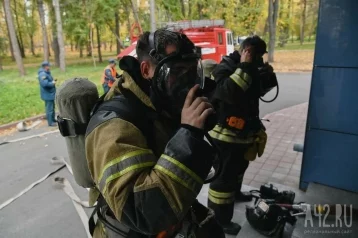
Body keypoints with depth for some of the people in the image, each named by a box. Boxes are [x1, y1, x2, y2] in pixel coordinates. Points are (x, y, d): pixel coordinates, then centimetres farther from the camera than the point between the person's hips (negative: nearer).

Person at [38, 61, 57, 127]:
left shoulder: (46, 73, 11)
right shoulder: (42, 74, -21)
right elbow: (44, 84, -31)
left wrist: (53, 81, 4)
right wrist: (52, 83, -18)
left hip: (51, 93, 11)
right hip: (47, 94, -11)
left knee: (52, 107, 21)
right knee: (49, 108, -5)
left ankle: (53, 119, 35)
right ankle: (50, 122, 2)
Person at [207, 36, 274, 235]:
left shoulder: (249, 68, 11)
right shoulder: (225, 67, -17)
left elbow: (258, 90, 23)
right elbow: (229, 92, -36)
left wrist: (268, 74, 7)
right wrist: (244, 67, -30)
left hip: (243, 130, 10)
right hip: (226, 133, -10)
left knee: (240, 165, 28)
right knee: (224, 174, -4)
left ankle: (235, 192, 54)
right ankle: (219, 220, 9)